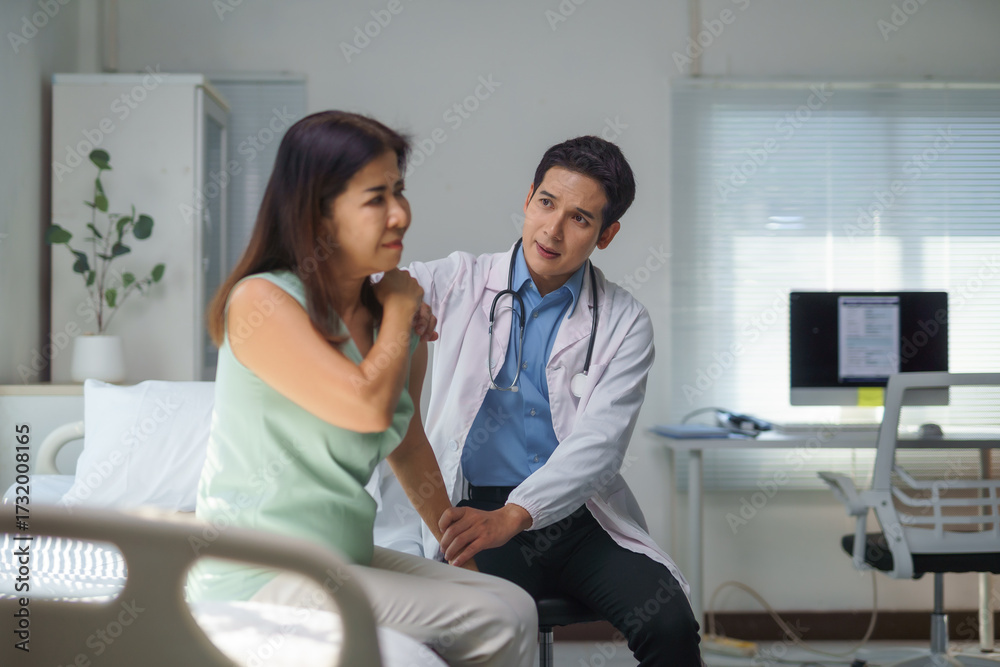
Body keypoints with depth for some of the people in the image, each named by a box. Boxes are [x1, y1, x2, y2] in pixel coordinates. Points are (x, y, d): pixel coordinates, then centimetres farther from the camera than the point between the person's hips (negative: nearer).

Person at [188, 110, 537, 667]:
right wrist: (399, 310, -8)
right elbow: (369, 406, -26)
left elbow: (408, 446, 23)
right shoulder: (261, 302, -14)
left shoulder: (397, 320, 8)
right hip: (259, 578, -8)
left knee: (514, 605, -7)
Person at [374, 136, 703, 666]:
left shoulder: (624, 324, 4)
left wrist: (512, 516, -25)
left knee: (669, 622, -24)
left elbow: (597, 444, -9)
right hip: (478, 512, -1)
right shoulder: (462, 282, 7)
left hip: (578, 513, 1)